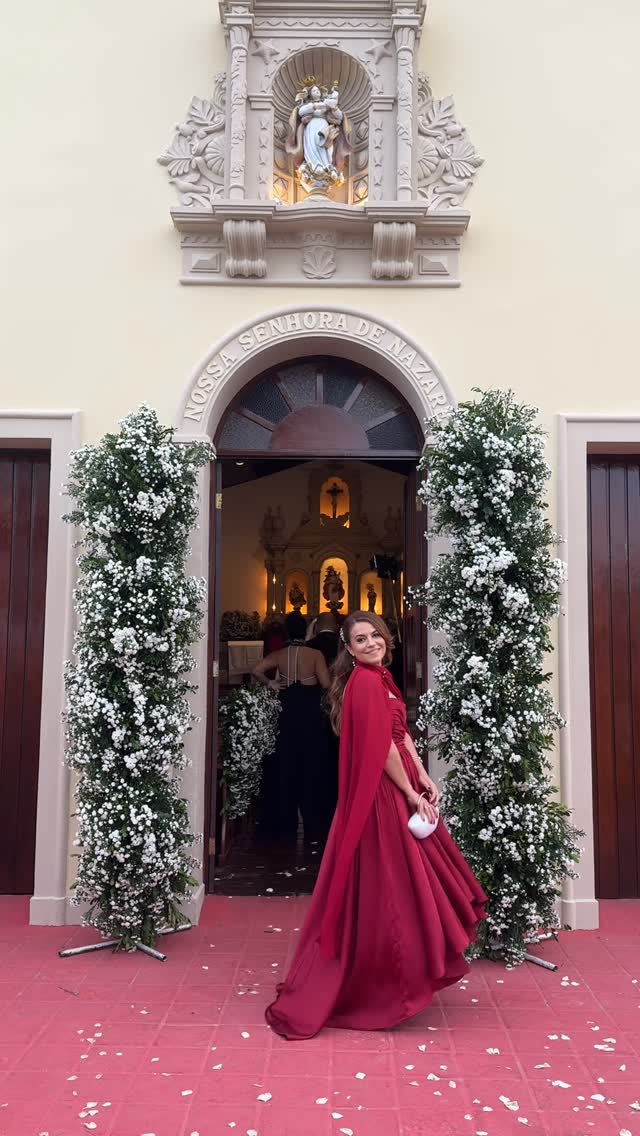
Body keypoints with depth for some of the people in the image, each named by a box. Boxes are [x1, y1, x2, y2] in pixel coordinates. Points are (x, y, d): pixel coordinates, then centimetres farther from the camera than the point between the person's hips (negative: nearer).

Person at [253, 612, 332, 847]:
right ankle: (313, 832, 7)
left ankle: (286, 829, 18)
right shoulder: (315, 655, -9)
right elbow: (326, 684, -17)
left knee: (286, 772, 12)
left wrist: (270, 683, -1)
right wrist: (314, 681, 4)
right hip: (311, 717, -2)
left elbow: (257, 670, -15)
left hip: (287, 719, 2)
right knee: (311, 773, 5)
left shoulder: (278, 655, -1)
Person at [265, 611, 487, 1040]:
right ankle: (383, 990, 14)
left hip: (398, 791, 10)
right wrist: (412, 795, -13)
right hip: (382, 798, -10)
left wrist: (425, 779, 2)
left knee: (390, 890, 18)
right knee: (387, 890, 0)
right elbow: (382, 749, -21)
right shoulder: (365, 683, -18)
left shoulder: (380, 678, 13)